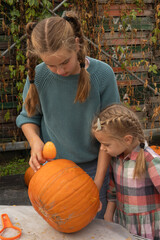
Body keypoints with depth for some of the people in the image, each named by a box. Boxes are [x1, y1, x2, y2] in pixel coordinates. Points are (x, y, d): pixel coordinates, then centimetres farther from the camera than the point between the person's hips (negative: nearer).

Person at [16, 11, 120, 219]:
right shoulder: (39, 76, -13)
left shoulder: (102, 74, -16)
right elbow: (28, 117, 4)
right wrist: (35, 141, -17)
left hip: (92, 167, 0)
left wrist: (98, 180, -10)